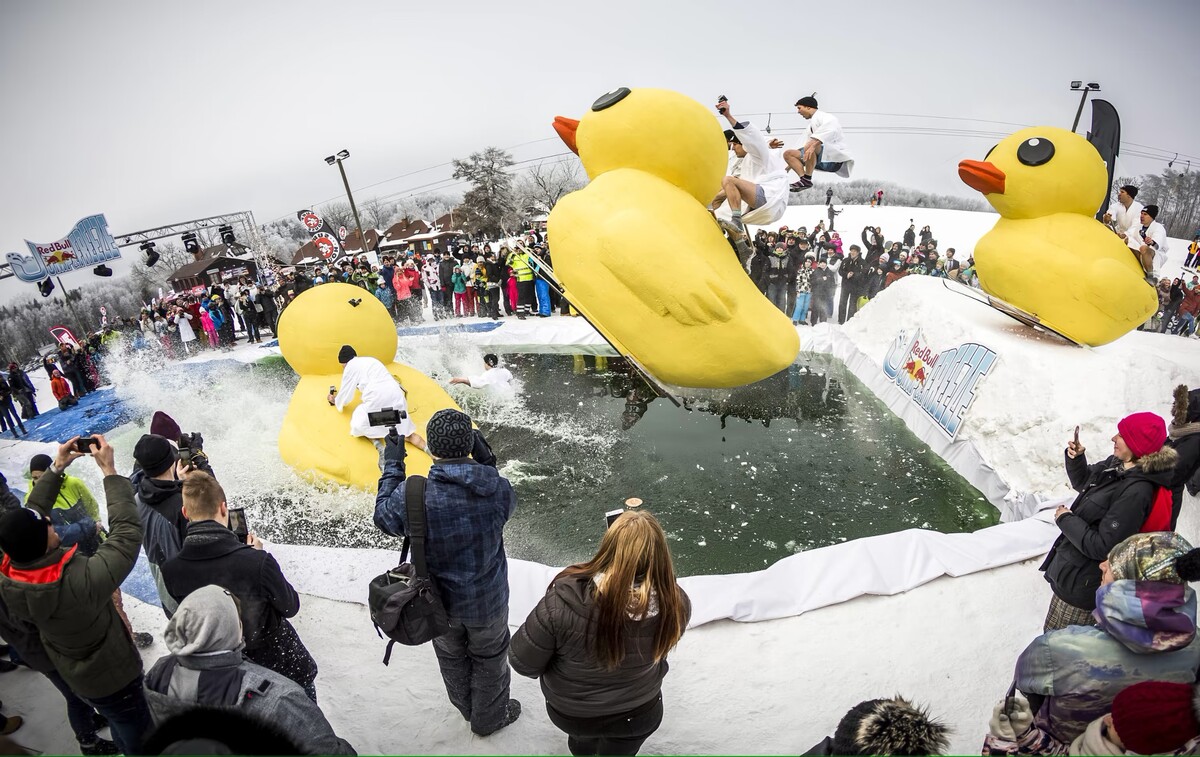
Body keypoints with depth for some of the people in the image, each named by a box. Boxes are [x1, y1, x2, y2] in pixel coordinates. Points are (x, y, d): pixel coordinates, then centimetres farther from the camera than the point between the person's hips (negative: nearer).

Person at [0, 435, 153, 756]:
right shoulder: (81, 581, -43)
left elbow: (28, 518, -9)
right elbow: (127, 530, -33)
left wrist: (56, 469, -9)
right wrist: (110, 470, -29)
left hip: (74, 676, 7)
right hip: (113, 678, -6)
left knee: (121, 729, 33)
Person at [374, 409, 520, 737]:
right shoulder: (496, 489, -26)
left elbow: (383, 515, -5)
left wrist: (392, 466, 2)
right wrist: (486, 462, -1)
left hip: (439, 601, 1)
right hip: (487, 601, -1)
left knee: (452, 658, 30)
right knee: (490, 660, 26)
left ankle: (466, 707, 56)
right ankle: (489, 717, 49)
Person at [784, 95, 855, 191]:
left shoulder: (825, 117, -6)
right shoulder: (811, 124, 20)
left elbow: (830, 130, -29)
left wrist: (813, 145, -42)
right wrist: (792, 163, 15)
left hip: (835, 159, -9)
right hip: (822, 160, 9)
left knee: (810, 146, -36)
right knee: (788, 154, 1)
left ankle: (807, 180, -29)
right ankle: (803, 178, -17)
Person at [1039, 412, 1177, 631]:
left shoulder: (1136, 491, -28)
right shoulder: (1116, 464, -3)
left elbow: (1102, 547, -27)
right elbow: (1083, 483, 18)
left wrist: (1065, 519, -15)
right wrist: (1075, 459, -1)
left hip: (1082, 583, -8)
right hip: (1071, 568, 8)